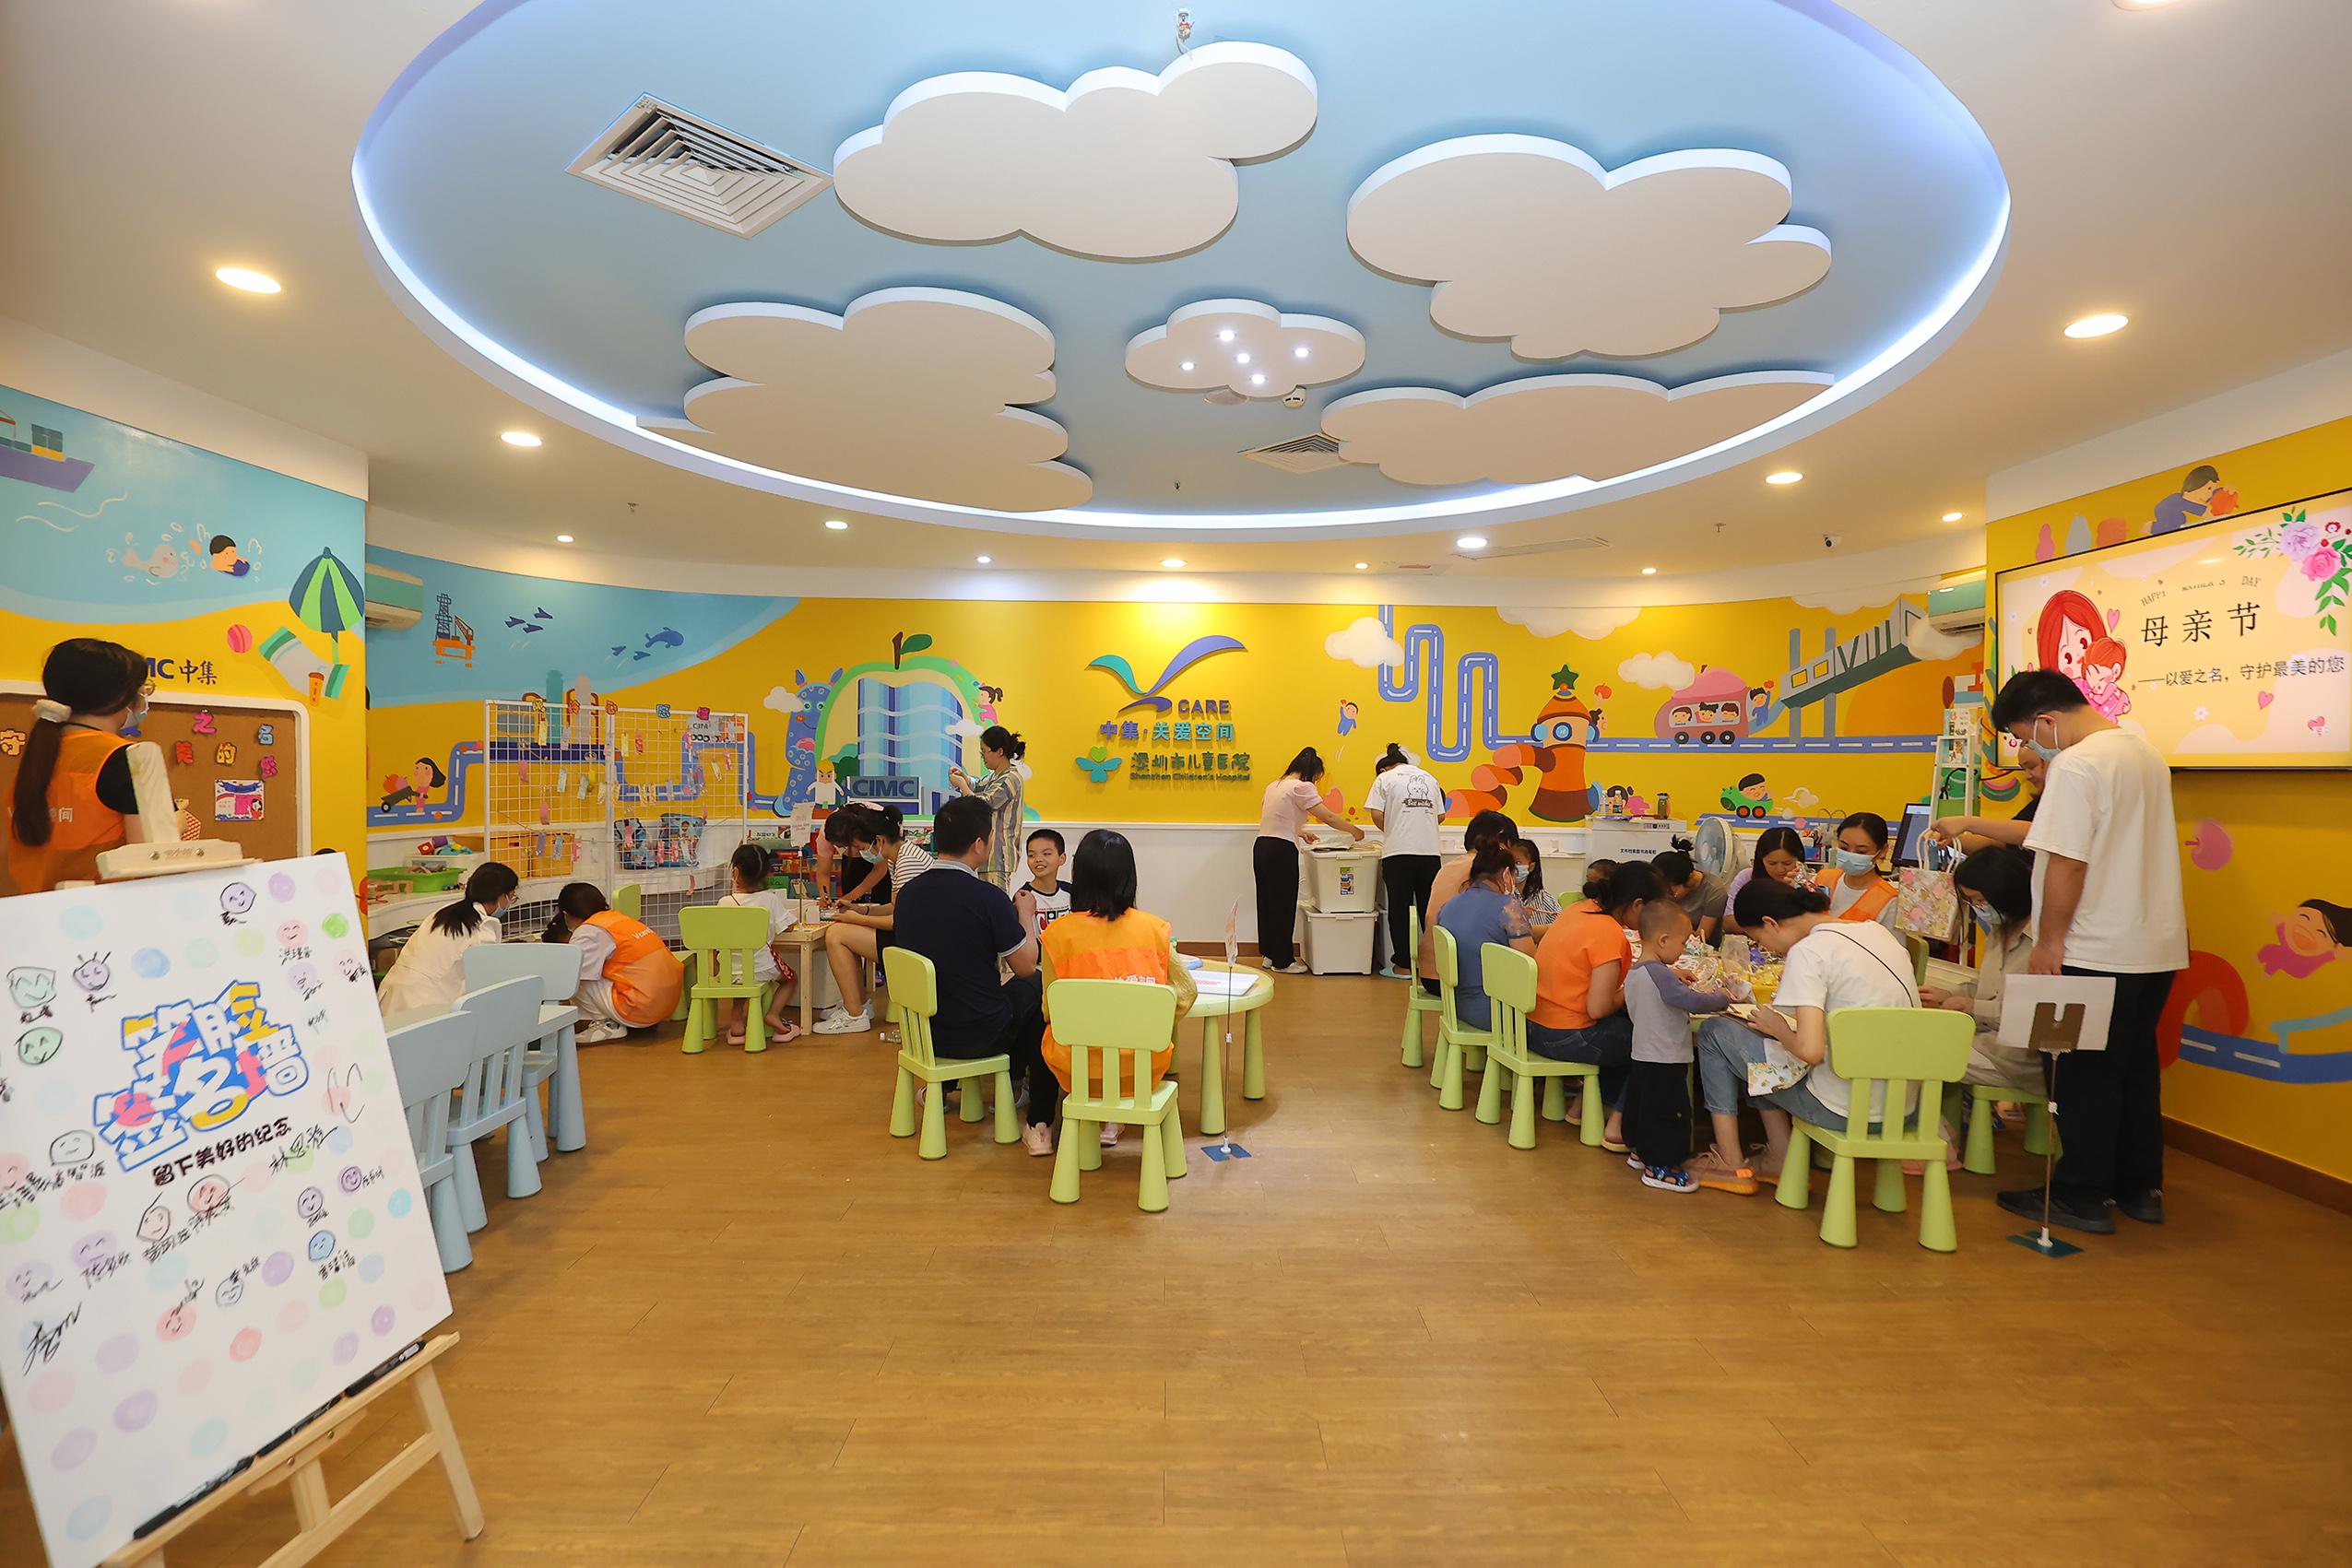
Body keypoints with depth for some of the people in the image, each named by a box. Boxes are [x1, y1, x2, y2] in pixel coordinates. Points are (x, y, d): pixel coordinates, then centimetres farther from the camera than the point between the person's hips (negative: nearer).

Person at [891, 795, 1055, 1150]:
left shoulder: (908, 892, -4)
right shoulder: (987, 898, -23)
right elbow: (1026, 966, -10)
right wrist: (1026, 915, 6)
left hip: (921, 1030, 7)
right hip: (977, 1036, -7)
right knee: (1038, 988, 15)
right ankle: (1040, 1123, 16)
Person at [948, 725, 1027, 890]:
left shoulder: (1009, 780, -18)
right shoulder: (997, 775, 13)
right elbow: (978, 786, 31)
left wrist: (961, 783, -7)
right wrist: (963, 776, 10)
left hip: (999, 853, -10)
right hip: (990, 851, 10)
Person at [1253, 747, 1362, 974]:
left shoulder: (1274, 786, 17)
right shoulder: (1301, 787, -9)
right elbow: (1328, 817, -11)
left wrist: (1301, 832, 25)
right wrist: (1355, 831, 0)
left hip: (1261, 847, 9)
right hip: (1281, 851, -9)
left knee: (1267, 901, 15)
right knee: (1284, 905, 0)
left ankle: (1268, 954, 25)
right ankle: (1283, 961, 7)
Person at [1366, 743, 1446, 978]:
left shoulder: (1385, 778, 5)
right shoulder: (1429, 778, 18)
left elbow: (1377, 815, -4)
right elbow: (1441, 816, 14)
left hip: (1398, 852, -4)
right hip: (1429, 851, 4)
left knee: (1399, 909, 4)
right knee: (1429, 909, 10)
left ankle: (1403, 965, 8)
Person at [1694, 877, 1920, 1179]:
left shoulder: (1808, 951, -18)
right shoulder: (1877, 931, 6)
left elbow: (1810, 1050, -25)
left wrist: (1778, 1029, -4)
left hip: (1844, 1108, -8)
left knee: (1714, 1031, 7)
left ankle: (1730, 1163, 13)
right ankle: (1781, 1156, 23)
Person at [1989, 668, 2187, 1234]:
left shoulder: (2076, 766, -18)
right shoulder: (2145, 753, 11)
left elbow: (2067, 863, -22)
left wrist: (2049, 942, -13)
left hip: (2097, 954, -9)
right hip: (2157, 946, 9)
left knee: (2085, 1075, 2)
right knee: (2137, 1067, 18)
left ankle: (2082, 1198, 12)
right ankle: (2140, 1188, 28)